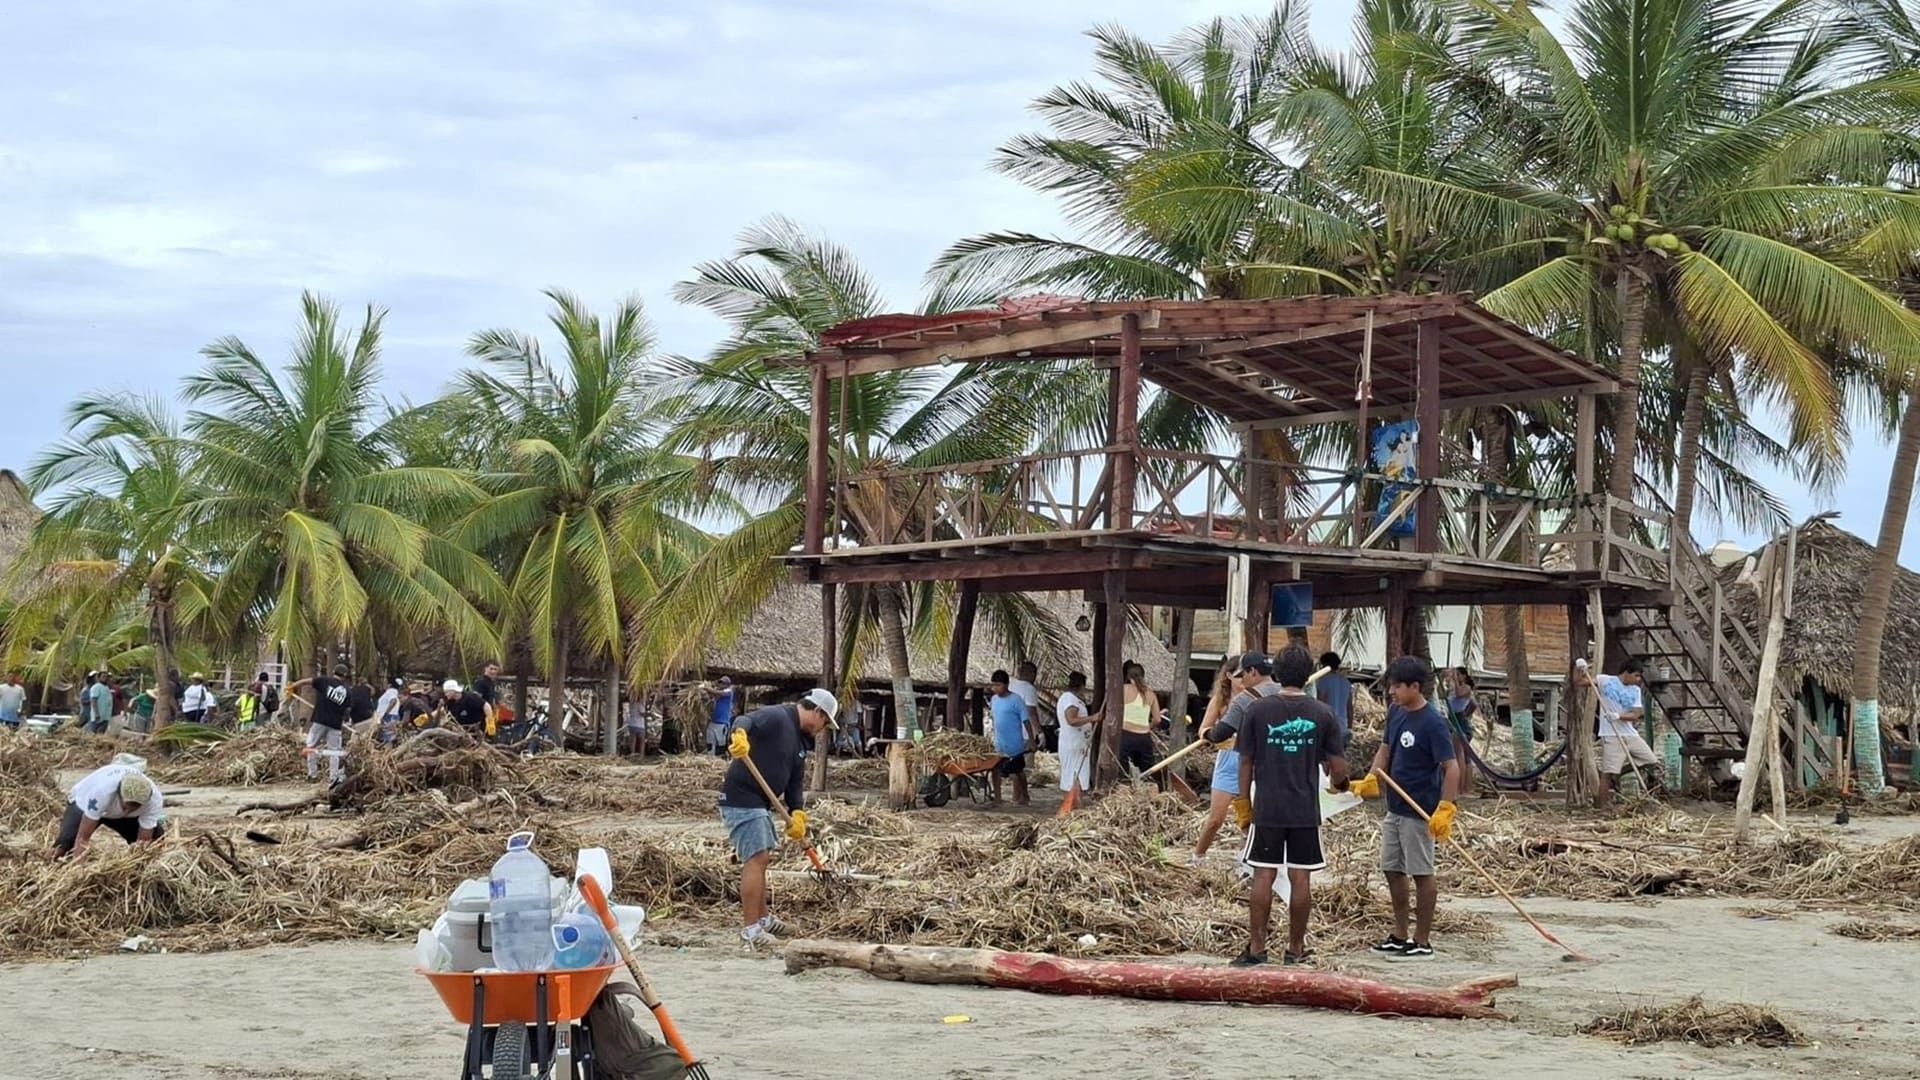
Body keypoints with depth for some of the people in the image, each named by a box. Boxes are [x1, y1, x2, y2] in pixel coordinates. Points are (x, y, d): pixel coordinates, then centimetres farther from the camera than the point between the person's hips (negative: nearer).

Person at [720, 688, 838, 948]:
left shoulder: (800, 741, 16)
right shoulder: (776, 717, -12)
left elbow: (796, 781, 14)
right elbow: (746, 720, -30)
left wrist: (797, 813, -1)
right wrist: (739, 735, -52)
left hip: (761, 804, 11)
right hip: (741, 799, -11)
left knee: (760, 859, 21)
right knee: (755, 859, -12)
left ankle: (762, 918, 36)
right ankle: (750, 928, -10)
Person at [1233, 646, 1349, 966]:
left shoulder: (1257, 710, -3)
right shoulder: (1322, 714, -2)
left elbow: (1246, 762, 1)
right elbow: (1338, 767, 1)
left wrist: (1243, 803, 12)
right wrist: (1339, 783, 24)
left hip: (1267, 809, 0)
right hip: (1306, 810, 1)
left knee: (1263, 877, 3)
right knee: (1301, 879, 6)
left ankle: (1257, 947, 5)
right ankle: (1295, 949, 11)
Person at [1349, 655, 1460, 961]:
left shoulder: (1433, 723, -19)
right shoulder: (1396, 713, 6)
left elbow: (1451, 767, -21)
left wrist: (1444, 809, -29)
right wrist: (1371, 779, 0)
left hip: (1420, 813, -9)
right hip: (1395, 808, 9)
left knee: (1421, 874, 1)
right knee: (1392, 870, 15)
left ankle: (1422, 942, 11)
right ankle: (1401, 935, 27)